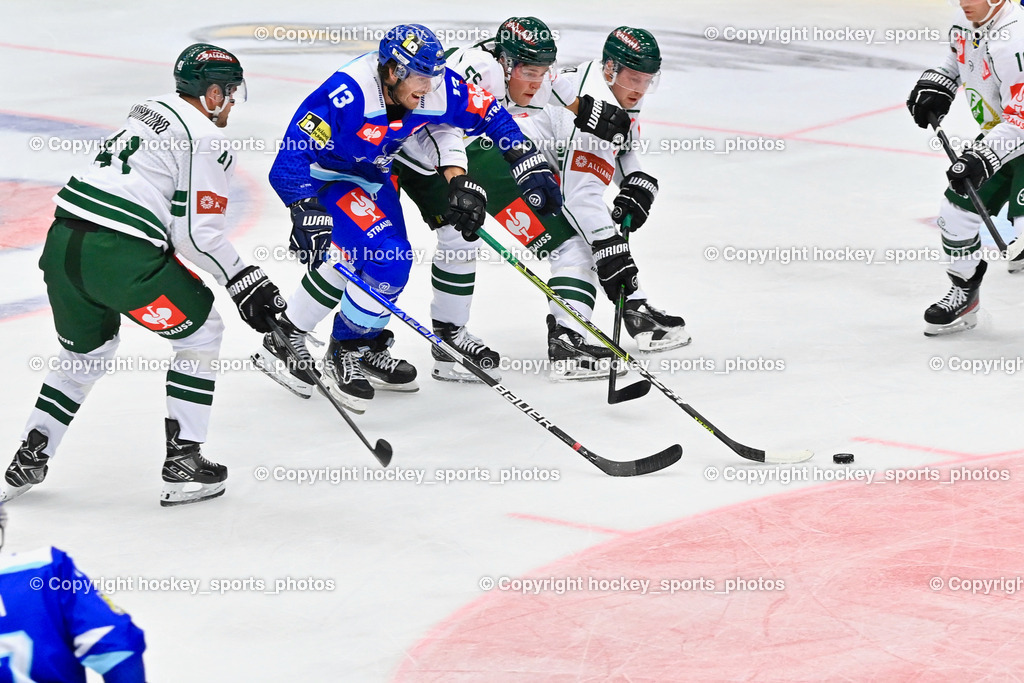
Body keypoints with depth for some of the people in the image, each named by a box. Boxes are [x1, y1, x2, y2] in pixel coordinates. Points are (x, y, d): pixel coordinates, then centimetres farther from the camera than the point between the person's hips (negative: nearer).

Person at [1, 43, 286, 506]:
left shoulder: (150, 110, 22)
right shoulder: (206, 142, -4)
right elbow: (197, 234, -9)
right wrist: (244, 282, 2)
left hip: (64, 241, 8)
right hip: (119, 257, -8)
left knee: (87, 350, 28)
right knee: (200, 331, 12)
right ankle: (182, 464, 10)